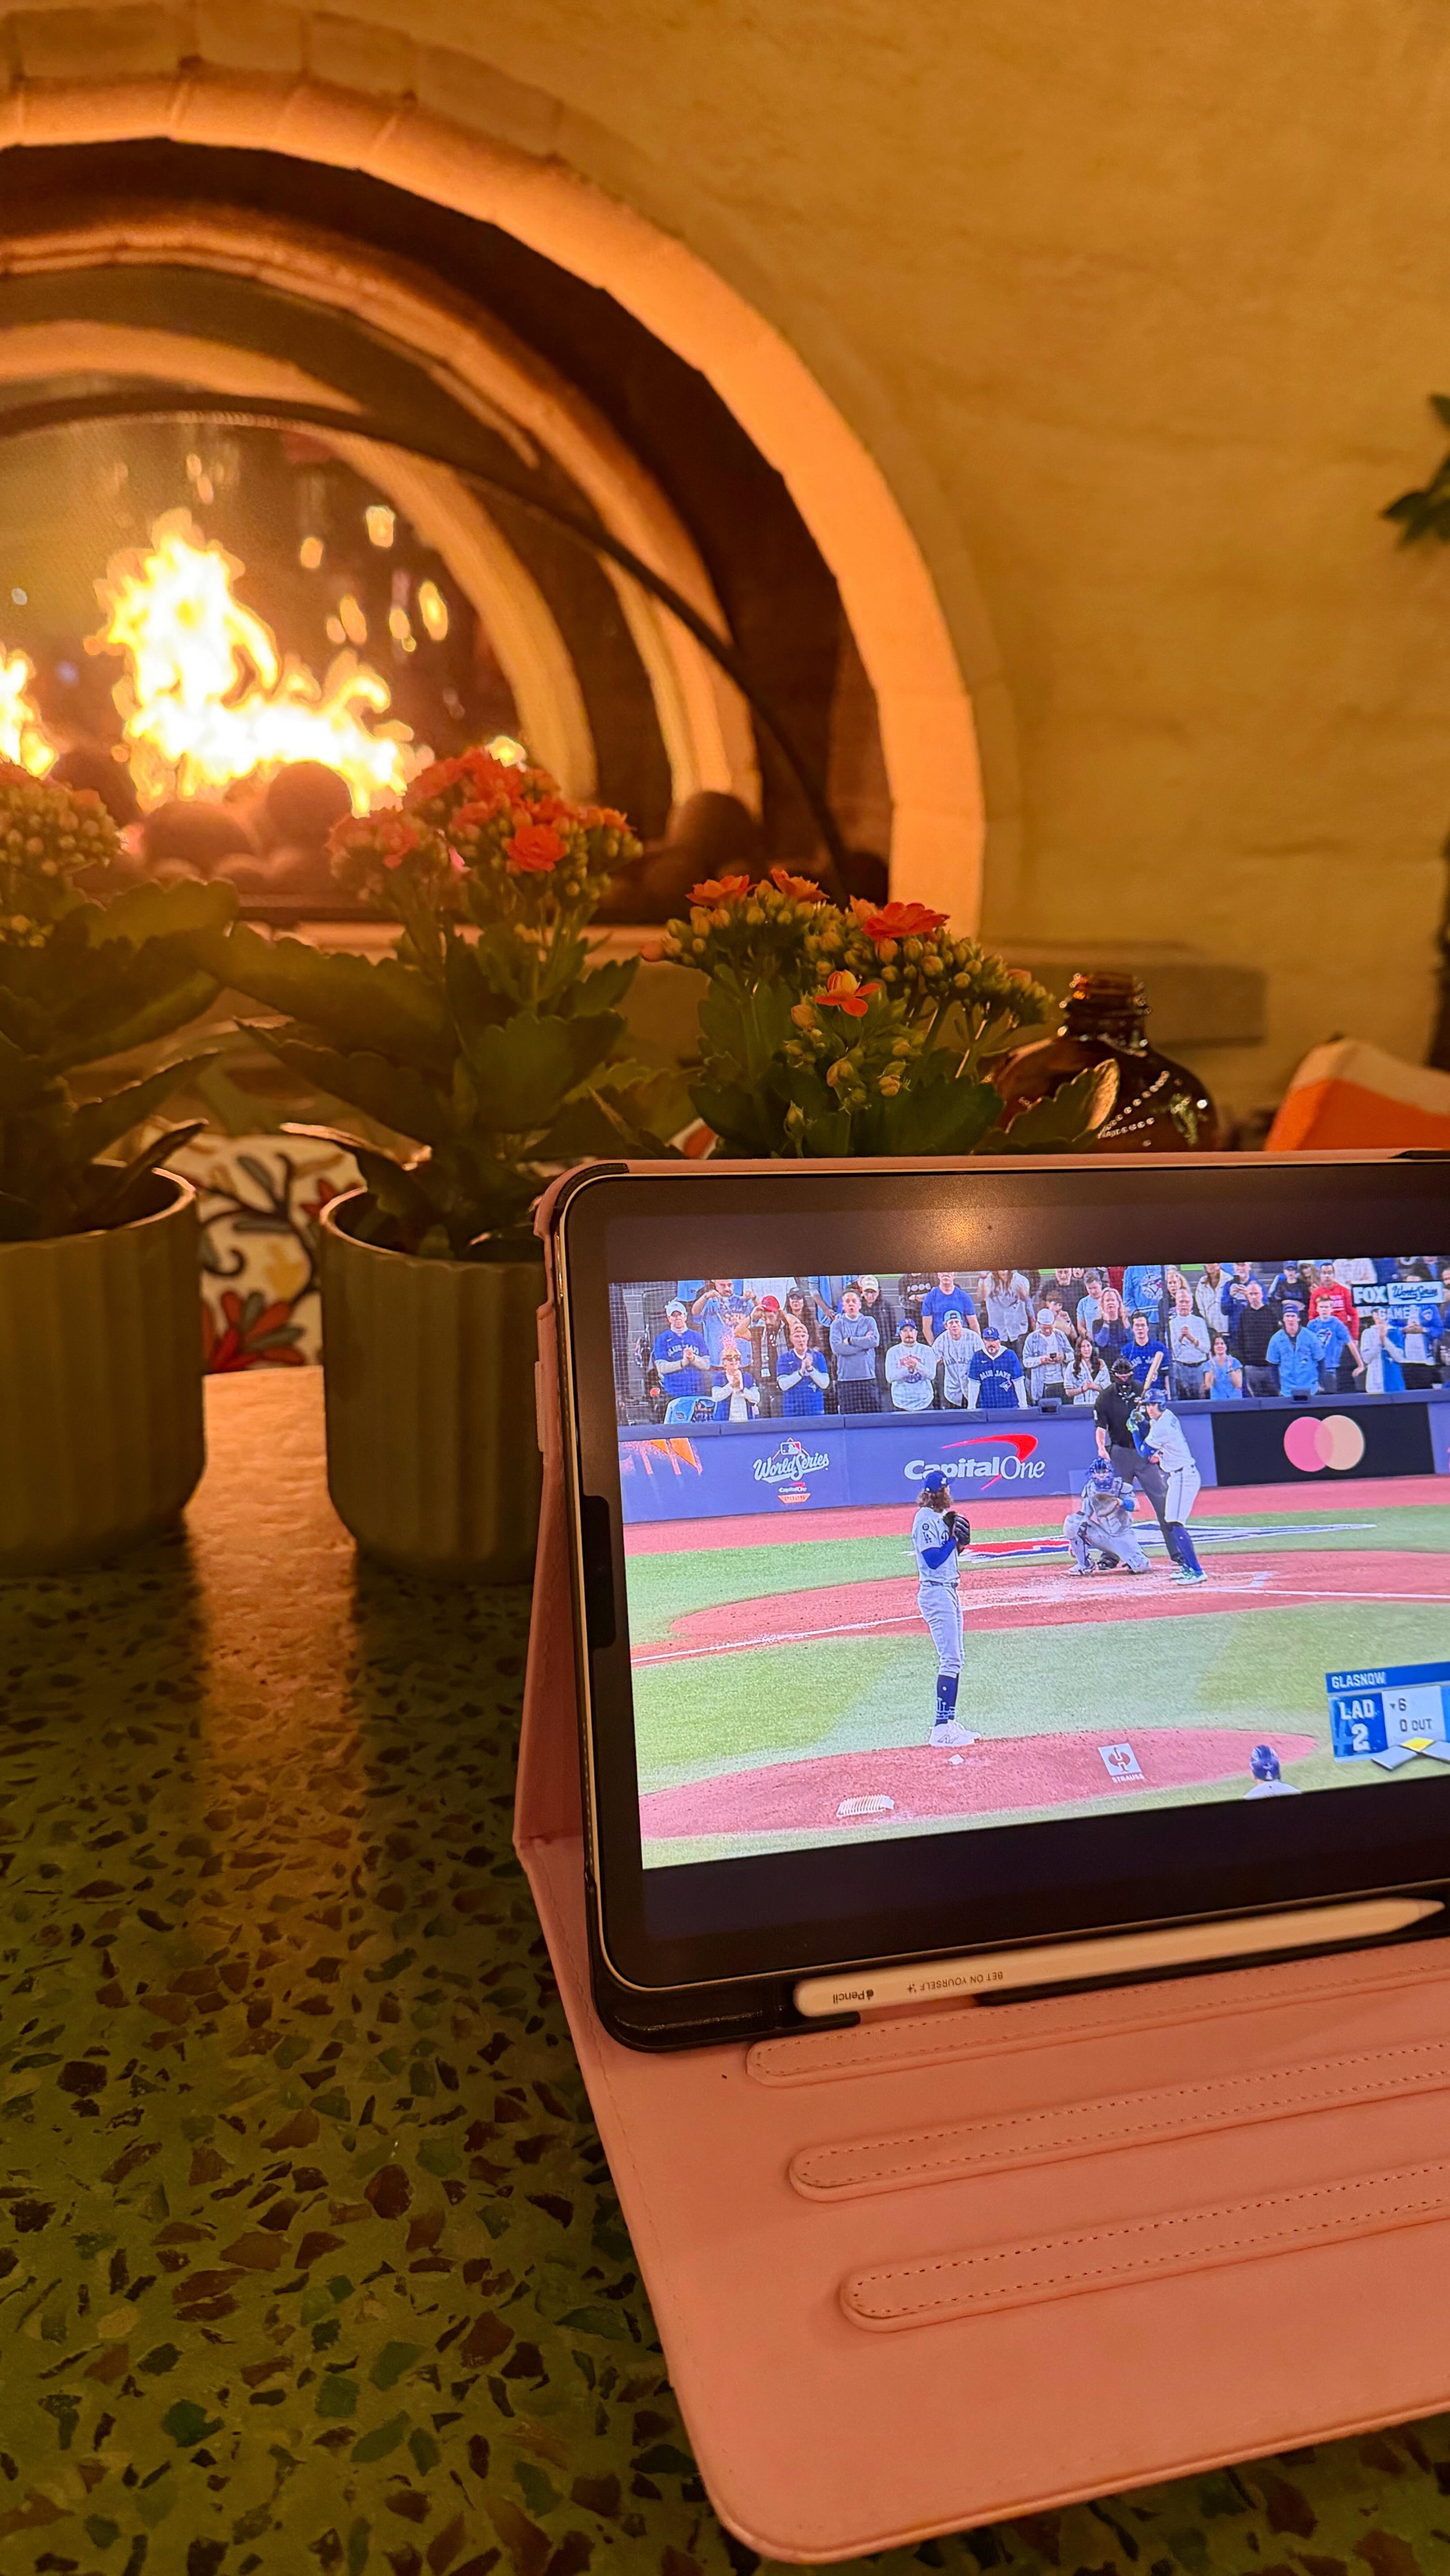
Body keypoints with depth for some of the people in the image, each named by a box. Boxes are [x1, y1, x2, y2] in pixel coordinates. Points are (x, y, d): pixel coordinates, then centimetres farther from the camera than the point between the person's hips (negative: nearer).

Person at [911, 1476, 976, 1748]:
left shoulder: (940, 1517, 15)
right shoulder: (926, 1519, -15)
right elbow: (933, 1560, -22)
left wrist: (961, 1542, 1)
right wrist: (954, 1536, -18)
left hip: (950, 1592, 10)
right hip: (936, 1593, -10)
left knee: (954, 1659, 12)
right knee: (950, 1660, -12)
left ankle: (948, 1722, 18)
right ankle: (941, 1728, -10)